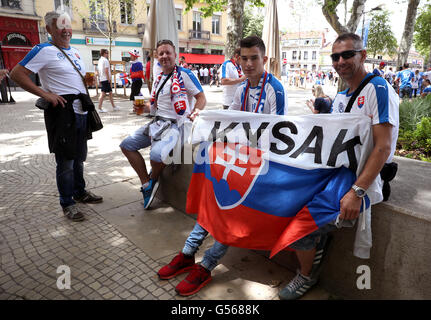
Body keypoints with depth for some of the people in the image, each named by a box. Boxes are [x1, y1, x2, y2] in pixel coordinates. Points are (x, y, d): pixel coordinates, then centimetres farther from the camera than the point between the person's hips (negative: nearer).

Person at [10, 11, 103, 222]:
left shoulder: (75, 52, 16)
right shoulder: (44, 50, -8)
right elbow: (16, 74, -14)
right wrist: (45, 94, -19)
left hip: (81, 111, 8)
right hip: (62, 111, -7)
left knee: (79, 157, 17)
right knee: (65, 161, 0)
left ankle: (80, 192, 33)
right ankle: (67, 203, 13)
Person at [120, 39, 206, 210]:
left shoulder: (184, 74, -4)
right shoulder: (158, 79, 18)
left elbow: (201, 97, -7)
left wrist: (195, 111, -25)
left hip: (175, 124, -8)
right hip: (157, 122, 8)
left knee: (156, 154, -33)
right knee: (126, 145, 3)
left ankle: (153, 179, 4)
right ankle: (146, 184, 6)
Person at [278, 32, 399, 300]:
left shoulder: (378, 89, -11)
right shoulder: (340, 97, 15)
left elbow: (383, 147, -20)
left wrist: (357, 192, -27)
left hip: (363, 182, -8)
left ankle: (307, 276, 12)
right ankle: (314, 260, 14)